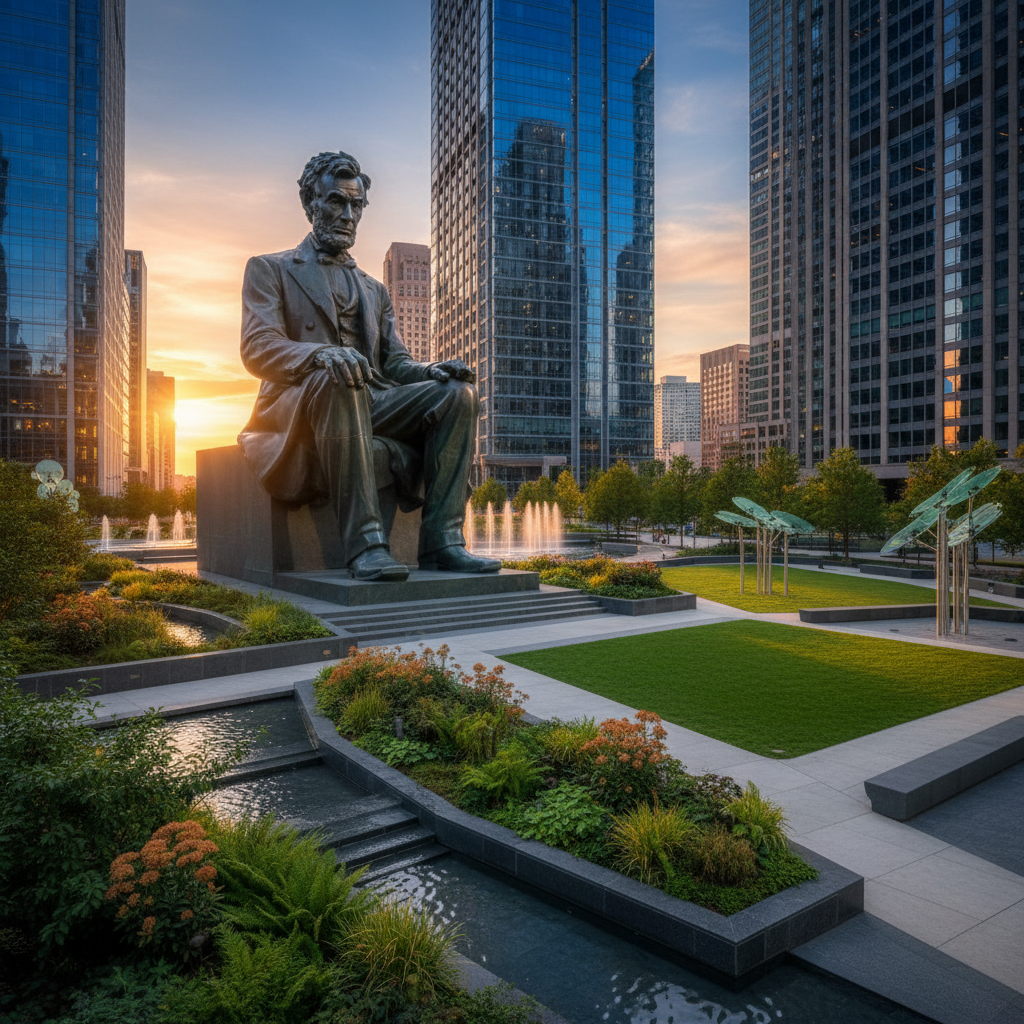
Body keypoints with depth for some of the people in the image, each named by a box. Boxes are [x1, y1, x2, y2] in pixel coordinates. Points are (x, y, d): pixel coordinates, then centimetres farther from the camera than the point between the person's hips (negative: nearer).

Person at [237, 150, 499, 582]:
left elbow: (394, 362, 17)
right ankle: (364, 542, -41)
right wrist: (321, 355, -27)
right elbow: (257, 349, -4)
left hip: (372, 404, 5)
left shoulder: (374, 290, 29)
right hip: (297, 406, -4)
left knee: (458, 392, -20)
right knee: (337, 381, -39)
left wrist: (432, 370, -8)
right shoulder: (270, 269, 14)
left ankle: (440, 539, -28)